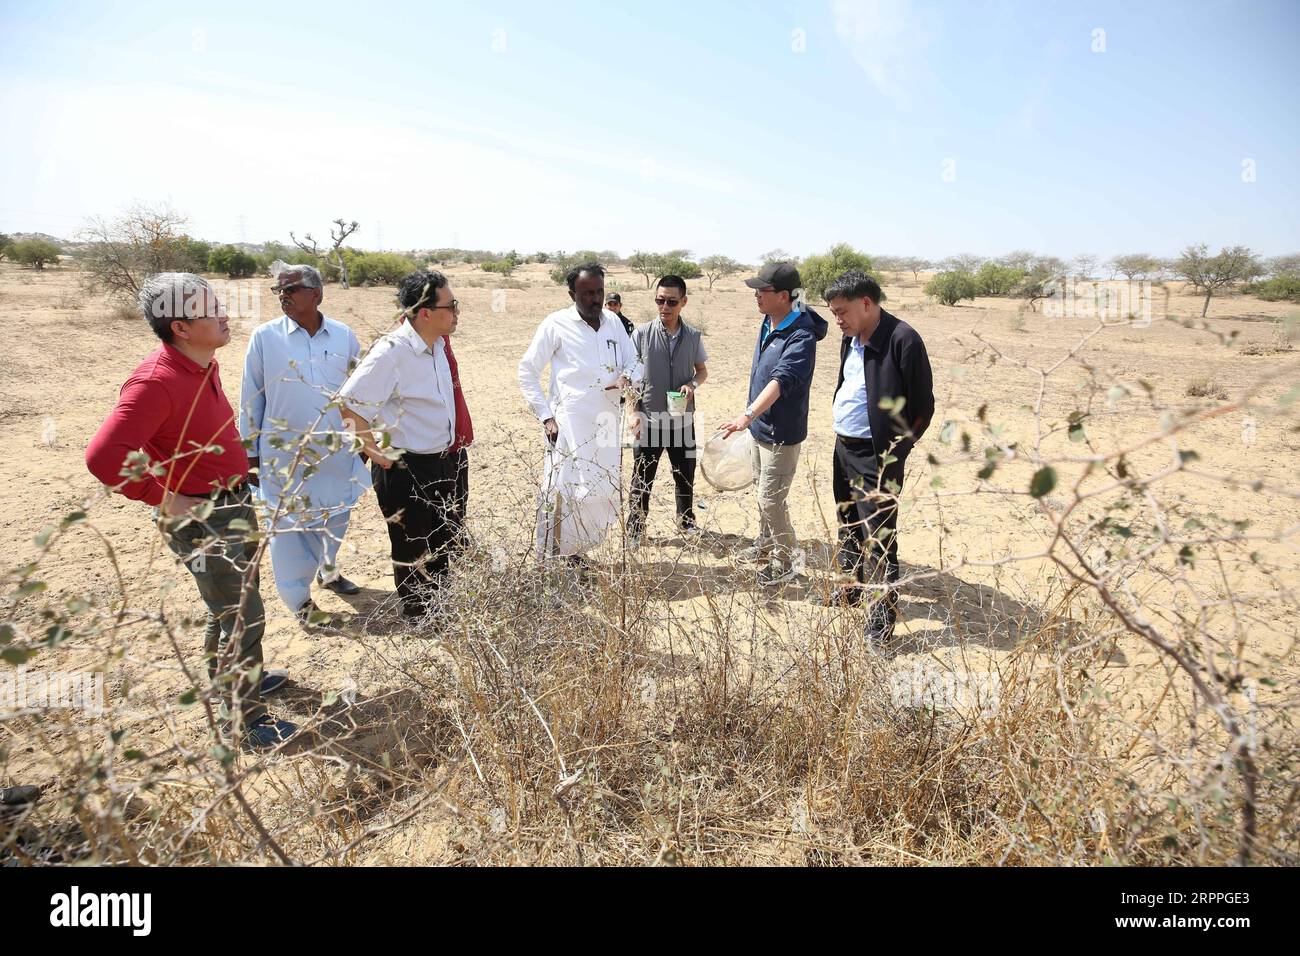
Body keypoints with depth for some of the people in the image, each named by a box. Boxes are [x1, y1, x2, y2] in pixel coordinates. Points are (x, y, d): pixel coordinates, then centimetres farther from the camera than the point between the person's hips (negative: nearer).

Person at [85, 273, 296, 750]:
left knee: (232, 603, 25)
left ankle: (232, 678, 47)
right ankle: (242, 720, 17)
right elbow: (103, 456, -30)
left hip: (232, 502, 9)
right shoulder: (157, 381, -25)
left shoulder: (205, 365, 4)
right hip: (201, 517, -9)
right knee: (243, 618, 0)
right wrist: (166, 500, -22)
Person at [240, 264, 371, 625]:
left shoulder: (344, 336, 0)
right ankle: (298, 598, 21)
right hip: (284, 453, -2)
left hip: (336, 452, 2)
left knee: (335, 518, 16)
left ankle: (328, 570, 42)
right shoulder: (265, 337, -6)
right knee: (288, 524, 6)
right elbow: (251, 398, -1)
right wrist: (251, 451, 0)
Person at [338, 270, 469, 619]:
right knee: (414, 549, 11)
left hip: (444, 460, 8)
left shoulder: (438, 344, 0)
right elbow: (350, 402, -25)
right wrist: (374, 450, -18)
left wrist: (454, 444, 12)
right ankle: (418, 616, 34)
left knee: (446, 539, 23)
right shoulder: (392, 353, -24)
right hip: (406, 469, -8)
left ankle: (442, 609, 46)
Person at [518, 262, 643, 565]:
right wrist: (545, 416, -8)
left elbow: (634, 362, 15)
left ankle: (576, 552, 28)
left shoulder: (613, 322, 10)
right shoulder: (556, 324, -5)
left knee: (605, 494, 11)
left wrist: (627, 377, -9)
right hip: (569, 425, -6)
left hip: (606, 424, 6)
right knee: (561, 492, -6)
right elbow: (527, 371, -2)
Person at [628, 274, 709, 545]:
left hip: (682, 419, 2)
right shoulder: (642, 334, -7)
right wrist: (634, 413, -9)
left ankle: (686, 520, 36)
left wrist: (692, 384, -11)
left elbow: (702, 370, 12)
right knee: (643, 477, 7)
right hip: (649, 419, -2)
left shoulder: (693, 336, -1)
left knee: (685, 474, 16)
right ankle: (635, 527, 21)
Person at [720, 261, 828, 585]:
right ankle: (765, 544, 43)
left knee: (770, 500, -1)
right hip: (761, 426, 9)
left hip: (782, 433, -9)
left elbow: (781, 380, -38)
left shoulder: (801, 336, -25)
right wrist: (752, 418, 16)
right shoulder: (768, 322, 2)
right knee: (762, 489, 23)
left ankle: (785, 561, 18)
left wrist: (747, 416, -50)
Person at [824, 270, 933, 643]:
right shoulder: (850, 339, 8)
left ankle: (883, 613, 8)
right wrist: (841, 434, 13)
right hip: (843, 447, 8)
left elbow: (922, 404, -13)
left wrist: (895, 451, -12)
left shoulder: (902, 340, -17)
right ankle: (853, 583, 39)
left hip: (876, 455, -8)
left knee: (878, 535, -3)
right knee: (847, 522, 20)